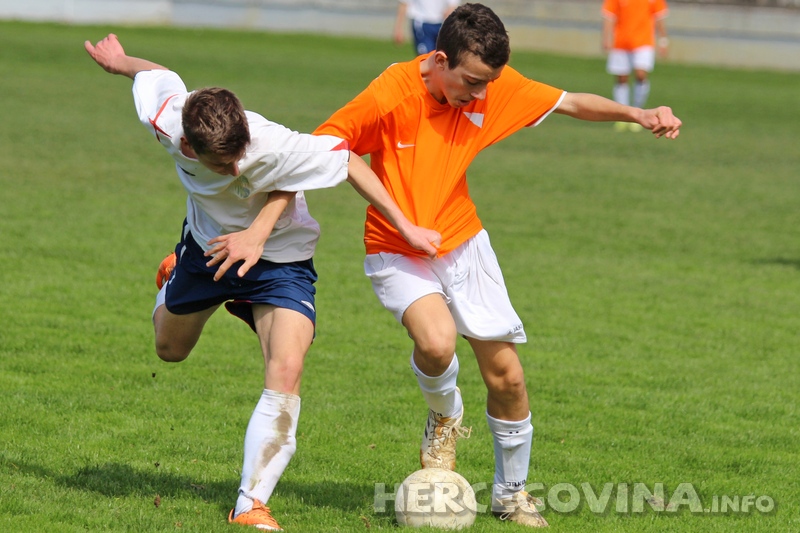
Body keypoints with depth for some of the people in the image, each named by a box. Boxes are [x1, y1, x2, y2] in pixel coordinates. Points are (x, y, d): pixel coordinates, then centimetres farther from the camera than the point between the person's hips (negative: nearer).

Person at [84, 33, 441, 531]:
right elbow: (160, 76, -9)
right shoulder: (166, 120, -32)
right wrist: (120, 61, 14)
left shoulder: (274, 147, -41)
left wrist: (404, 226, -22)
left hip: (279, 260, -4)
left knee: (287, 372, -24)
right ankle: (173, 280, 60)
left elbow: (347, 161, -27)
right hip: (207, 245, 4)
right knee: (170, 349, 26)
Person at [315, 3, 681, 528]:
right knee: (436, 340, -32)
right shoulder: (389, 96, -25)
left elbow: (571, 103, 2)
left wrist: (637, 114, -12)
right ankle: (445, 416, 3)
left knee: (507, 376, 3)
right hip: (397, 254, -4)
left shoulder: (496, 86, -12)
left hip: (463, 242, 4)